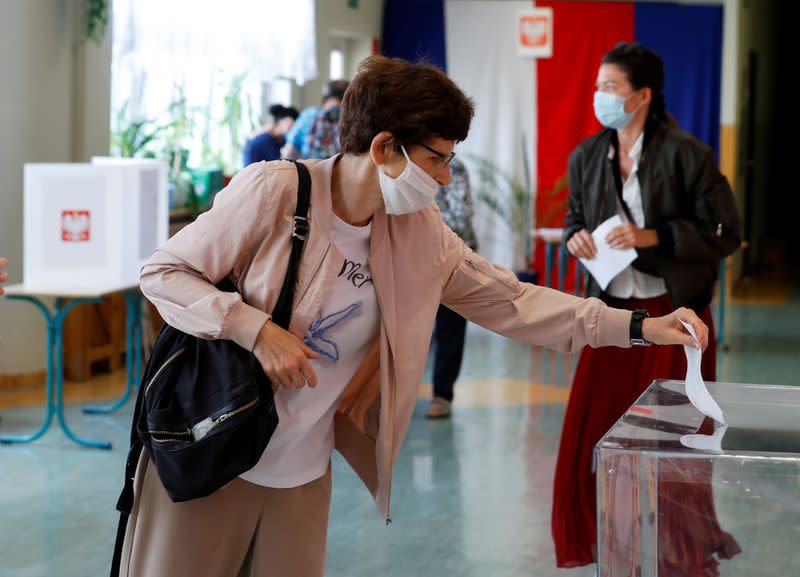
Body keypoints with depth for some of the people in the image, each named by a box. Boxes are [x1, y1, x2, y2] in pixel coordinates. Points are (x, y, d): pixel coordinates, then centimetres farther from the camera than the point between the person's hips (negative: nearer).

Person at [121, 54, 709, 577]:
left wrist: (637, 326, -1)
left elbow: (509, 299, 4)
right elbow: (163, 271, -12)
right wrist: (256, 329, -25)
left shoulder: (422, 235, 0)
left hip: (305, 473, 5)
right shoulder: (275, 190, -16)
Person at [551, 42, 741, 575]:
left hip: (674, 315, -4)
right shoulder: (586, 157, 5)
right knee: (593, 435, 3)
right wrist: (576, 239, -5)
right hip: (612, 312, 5)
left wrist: (652, 236, -19)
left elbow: (725, 233, -10)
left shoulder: (687, 155, -11)